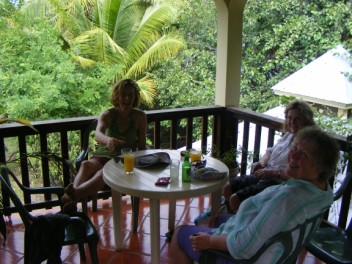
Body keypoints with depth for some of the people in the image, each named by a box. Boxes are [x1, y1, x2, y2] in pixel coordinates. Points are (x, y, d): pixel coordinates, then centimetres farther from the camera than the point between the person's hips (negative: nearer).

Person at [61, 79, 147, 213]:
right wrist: (108, 140, -49)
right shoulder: (108, 114, -2)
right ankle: (73, 199, -59)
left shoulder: (140, 116, 1)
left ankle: (74, 194, -62)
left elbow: (142, 146, 5)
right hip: (103, 156, 2)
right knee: (86, 165, -35)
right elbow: (97, 134, -24)